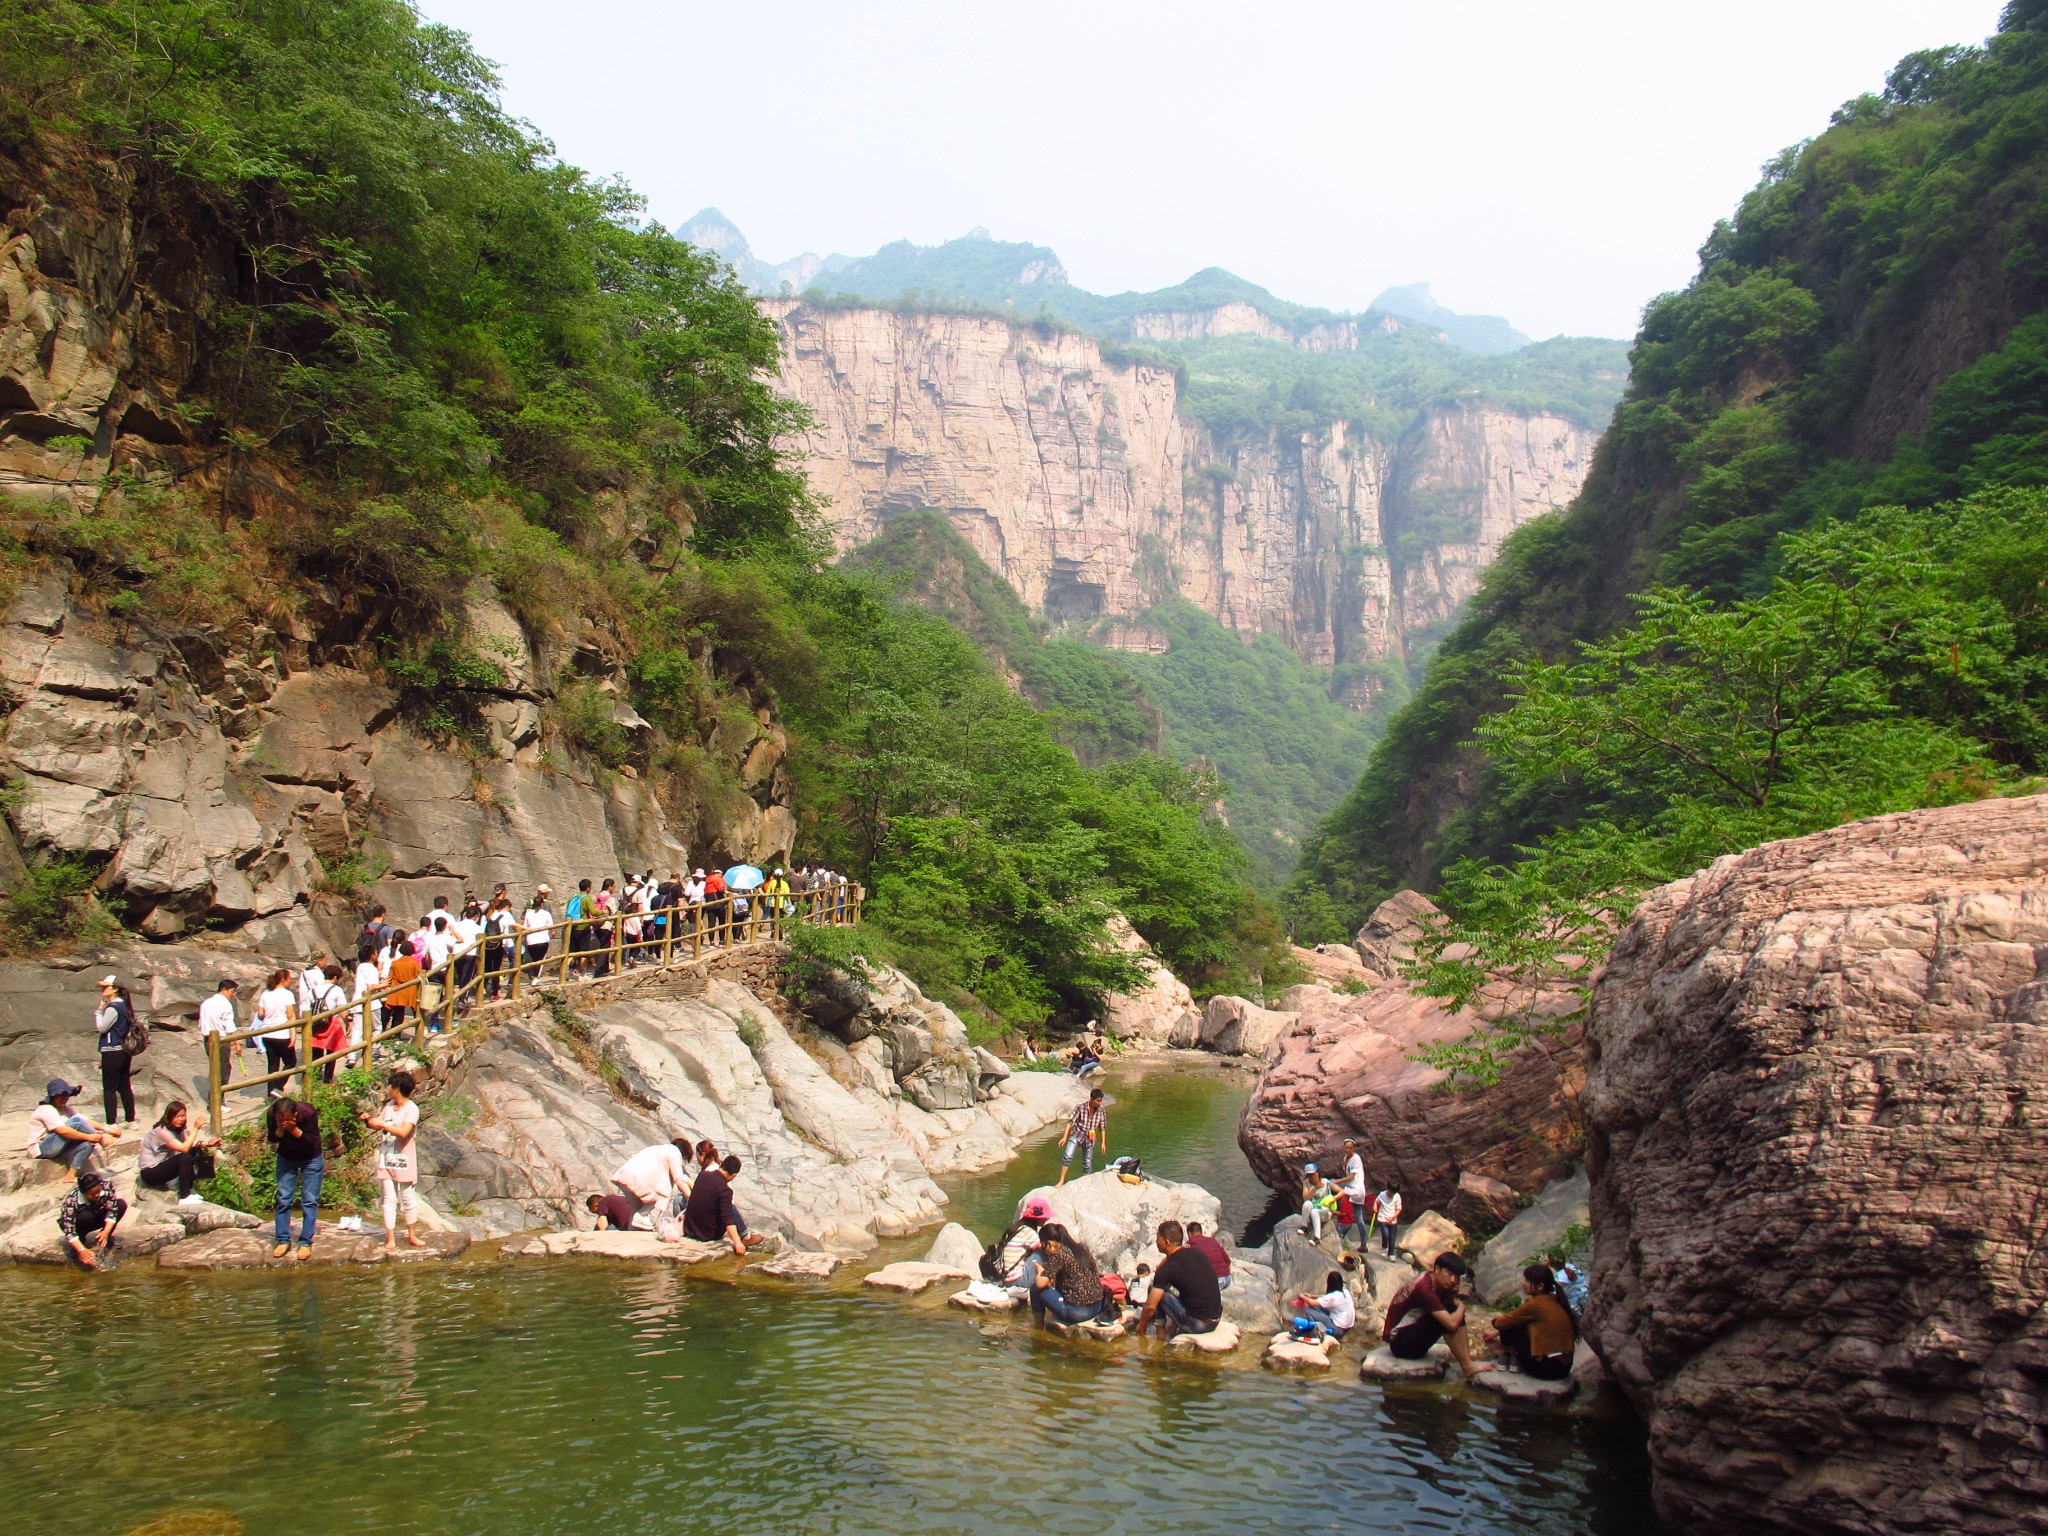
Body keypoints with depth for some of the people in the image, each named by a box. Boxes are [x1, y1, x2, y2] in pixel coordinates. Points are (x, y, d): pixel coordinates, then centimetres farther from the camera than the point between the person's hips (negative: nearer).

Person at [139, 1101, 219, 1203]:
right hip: (150, 1173, -8)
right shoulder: (161, 1132, -24)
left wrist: (207, 1144, -18)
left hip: (163, 1166, 8)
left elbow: (189, 1145, -2)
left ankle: (188, 1190, 0)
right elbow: (184, 1148, -32)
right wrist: (195, 1128, -28)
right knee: (185, 1157, -28)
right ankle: (184, 1198, -22)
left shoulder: (178, 1129, 4)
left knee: (196, 1151, -7)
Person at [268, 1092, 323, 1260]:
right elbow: (273, 1140, -15)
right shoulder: (271, 1115, -23)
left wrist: (294, 1129, -40)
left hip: (310, 1159, -3)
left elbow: (312, 1141, -28)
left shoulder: (308, 1113, -32)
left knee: (310, 1200, -4)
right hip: (286, 1158, 3)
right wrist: (280, 1129, -36)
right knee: (283, 1199, 0)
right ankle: (283, 1240, 10)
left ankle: (306, 1242, 0)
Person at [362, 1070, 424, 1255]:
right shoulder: (389, 1106, 9)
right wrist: (369, 1120, -5)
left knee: (408, 1198, 5)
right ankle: (391, 1238, 5)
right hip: (386, 1158, 5)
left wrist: (382, 1124, -23)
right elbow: (377, 1126, 14)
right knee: (389, 1199, 4)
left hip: (403, 1160, -5)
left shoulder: (412, 1109, -13)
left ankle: (411, 1236, 16)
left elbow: (404, 1132, -26)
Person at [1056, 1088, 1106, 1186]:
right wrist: (1065, 1137, -15)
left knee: (1088, 1164, 8)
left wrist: (1103, 1143, 5)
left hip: (1090, 1140, 3)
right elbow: (1070, 1121, -11)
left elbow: (1103, 1128, 5)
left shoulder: (1101, 1111, -5)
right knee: (1067, 1156, -20)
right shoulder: (1080, 1107, -14)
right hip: (1076, 1136, -3)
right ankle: (1061, 1181, -13)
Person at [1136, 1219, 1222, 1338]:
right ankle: (1173, 1327, 22)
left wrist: (1141, 1325, 9)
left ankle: (1161, 1331, 12)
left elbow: (1150, 1306, -8)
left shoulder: (1167, 1269, -12)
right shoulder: (1196, 1253, 7)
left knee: (1154, 1288, 1)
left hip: (1197, 1324, -7)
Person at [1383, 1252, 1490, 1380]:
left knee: (1454, 1311, -2)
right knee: (1446, 1318, -24)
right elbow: (1451, 1324, -31)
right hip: (1399, 1341, -10)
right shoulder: (1424, 1288, -27)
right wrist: (1461, 1307, -14)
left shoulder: (1439, 1285, 2)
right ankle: (1468, 1368, -16)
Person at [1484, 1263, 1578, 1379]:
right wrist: (1498, 1333, 24)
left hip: (1547, 1368, -8)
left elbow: (1501, 1323, -6)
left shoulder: (1535, 1304, -17)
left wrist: (1496, 1321, 17)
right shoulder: (1555, 1300, 8)